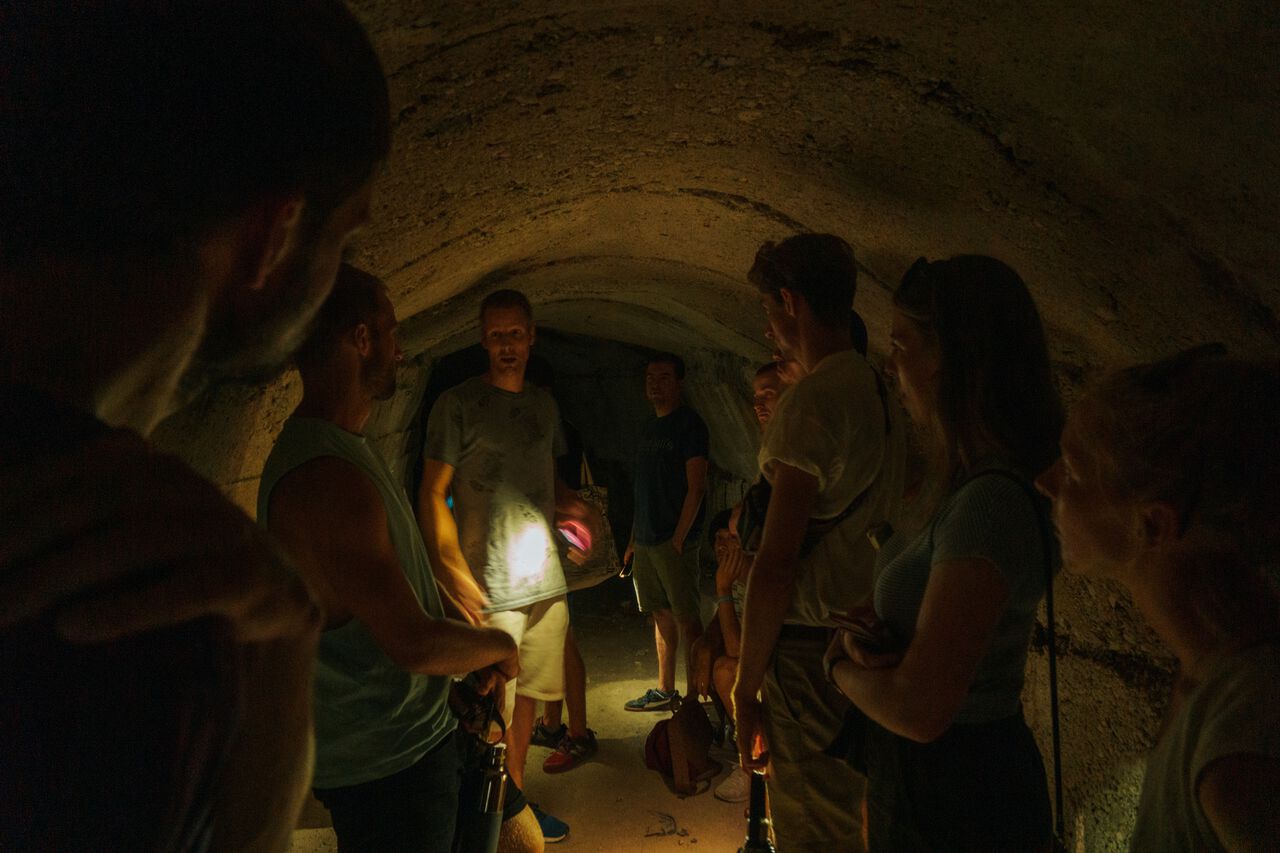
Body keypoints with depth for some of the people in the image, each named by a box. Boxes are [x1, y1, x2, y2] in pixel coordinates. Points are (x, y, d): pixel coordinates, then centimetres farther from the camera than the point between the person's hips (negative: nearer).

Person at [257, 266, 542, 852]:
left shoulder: (346, 450, 7)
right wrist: (497, 645, -10)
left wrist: (473, 651, 8)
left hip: (423, 732, 10)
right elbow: (413, 643, -29)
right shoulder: (323, 477, -28)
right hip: (382, 766, -10)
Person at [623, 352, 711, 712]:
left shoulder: (689, 424, -7)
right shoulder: (649, 428, 16)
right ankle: (664, 691, 21)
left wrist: (679, 537, -17)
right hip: (646, 540, 8)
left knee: (686, 617, -3)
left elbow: (696, 487, -13)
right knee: (661, 615, 13)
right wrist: (633, 539, 16)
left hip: (675, 541, -8)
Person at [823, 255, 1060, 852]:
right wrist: (857, 637, -12)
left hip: (958, 797, -8)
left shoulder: (990, 502, -29)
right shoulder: (952, 485, 1)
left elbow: (918, 709, -31)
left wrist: (842, 665, -12)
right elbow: (901, 612, 10)